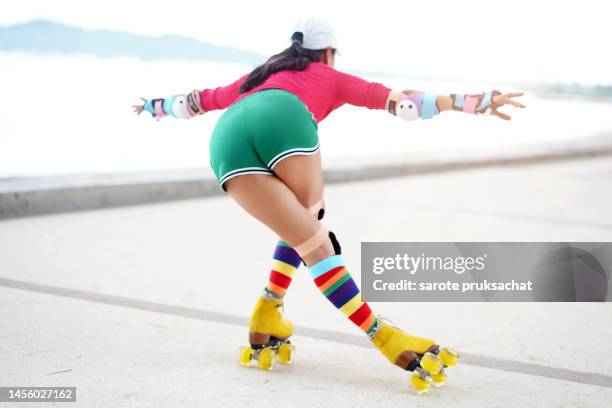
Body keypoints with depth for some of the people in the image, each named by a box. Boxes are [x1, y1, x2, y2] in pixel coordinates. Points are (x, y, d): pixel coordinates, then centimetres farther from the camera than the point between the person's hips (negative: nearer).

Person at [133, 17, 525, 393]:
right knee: (310, 223, 17)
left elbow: (198, 100, 54)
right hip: (283, 120, -3)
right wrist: (472, 102, 30)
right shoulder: (329, 76, 33)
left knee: (310, 241, 12)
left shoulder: (259, 77, 43)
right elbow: (398, 100, 28)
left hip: (226, 136, 3)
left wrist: (155, 106, 72)